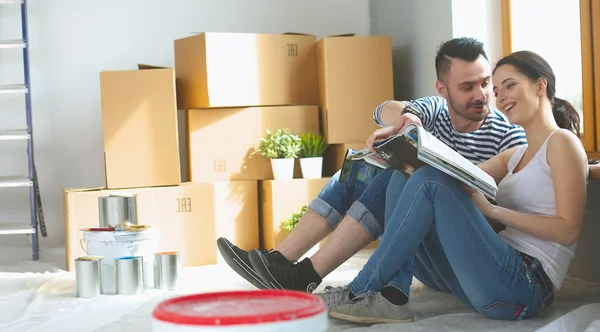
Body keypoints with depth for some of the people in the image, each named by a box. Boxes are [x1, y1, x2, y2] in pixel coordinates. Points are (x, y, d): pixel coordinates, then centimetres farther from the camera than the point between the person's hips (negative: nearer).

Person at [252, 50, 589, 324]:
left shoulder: (562, 142, 1)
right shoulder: (516, 154, 25)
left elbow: (567, 229, -11)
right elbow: (458, 180, 8)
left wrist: (491, 209, -13)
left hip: (526, 286, -8)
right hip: (493, 281, 8)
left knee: (428, 182, -20)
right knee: (405, 177, 0)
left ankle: (361, 292, -14)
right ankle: (391, 297, -13)